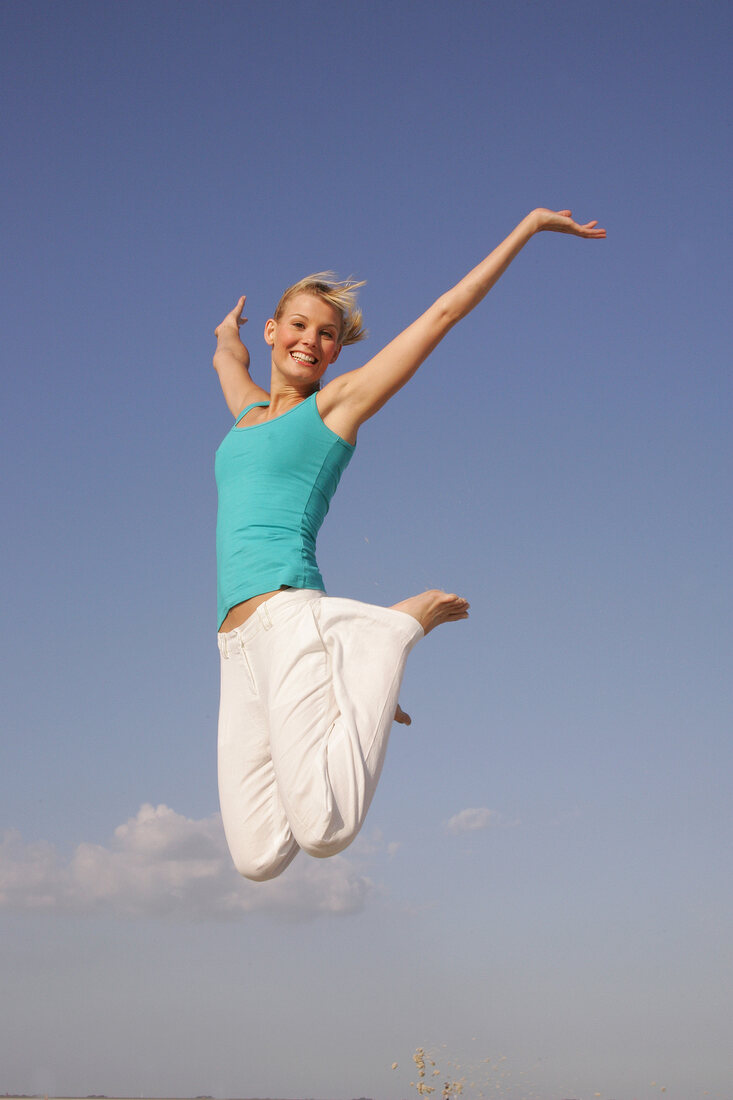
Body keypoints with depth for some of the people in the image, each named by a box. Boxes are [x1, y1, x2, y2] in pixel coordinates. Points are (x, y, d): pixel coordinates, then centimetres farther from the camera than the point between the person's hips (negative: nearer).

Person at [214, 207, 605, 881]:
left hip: (288, 613, -6)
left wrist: (529, 227, 15)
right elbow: (227, 353, 49)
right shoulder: (249, 411, 25)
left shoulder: (337, 402, 9)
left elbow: (445, 312, 12)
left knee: (326, 831, -24)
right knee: (259, 859, -8)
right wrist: (230, 329, 70)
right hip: (240, 646, 6)